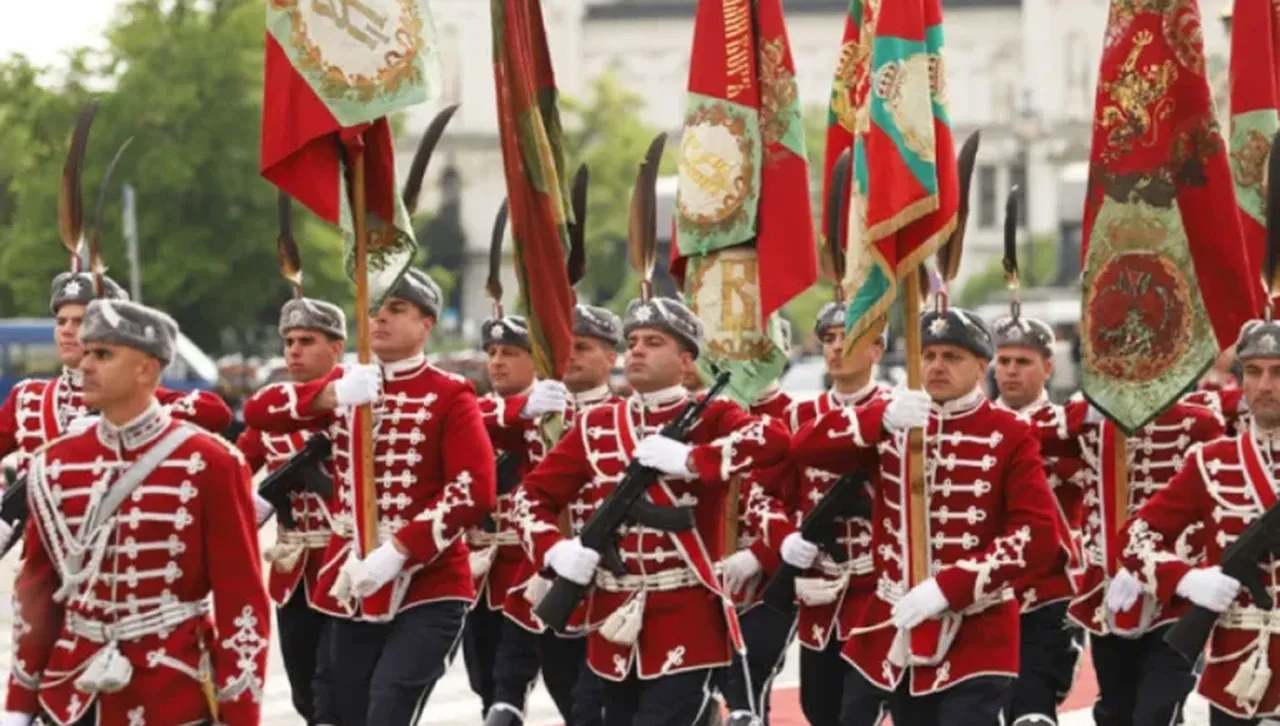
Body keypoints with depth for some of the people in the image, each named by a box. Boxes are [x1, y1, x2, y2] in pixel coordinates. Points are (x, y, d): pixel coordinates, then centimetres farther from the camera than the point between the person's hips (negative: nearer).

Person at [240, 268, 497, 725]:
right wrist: (331, 395, -19)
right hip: (351, 590, 6)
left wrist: (398, 551, -24)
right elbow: (257, 412, -2)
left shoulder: (448, 395, -4)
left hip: (428, 589, -6)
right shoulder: (344, 386, 12)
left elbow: (475, 492, -15)